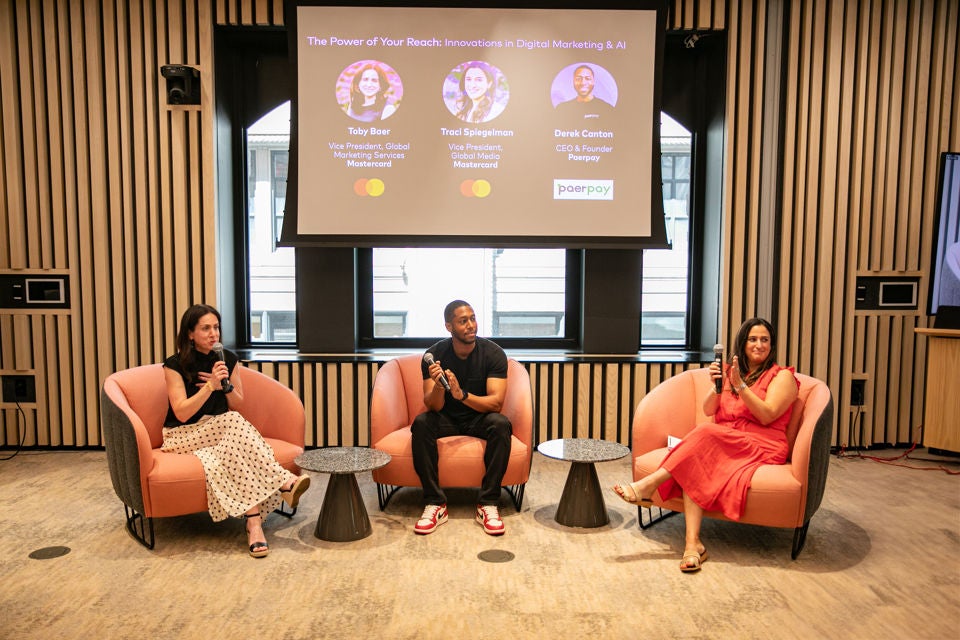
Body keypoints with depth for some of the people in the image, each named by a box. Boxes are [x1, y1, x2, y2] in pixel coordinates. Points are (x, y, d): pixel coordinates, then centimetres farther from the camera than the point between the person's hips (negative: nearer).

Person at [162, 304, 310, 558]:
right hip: (184, 436, -3)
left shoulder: (228, 359, 5)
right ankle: (284, 482, -40)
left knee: (231, 452, -35)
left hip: (223, 432, 4)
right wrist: (211, 385, -23)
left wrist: (225, 386, -10)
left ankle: (253, 520, -43)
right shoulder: (175, 365, -7)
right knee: (233, 422, -35)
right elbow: (182, 414, -14)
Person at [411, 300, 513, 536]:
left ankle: (488, 504, -25)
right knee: (421, 423, -30)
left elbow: (496, 402, -22)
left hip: (479, 418, -1)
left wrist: (462, 395, -39)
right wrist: (438, 386, -39)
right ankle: (435, 504, -24)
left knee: (501, 424, -33)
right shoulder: (435, 355, -13)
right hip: (446, 420, 1)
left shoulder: (493, 353, -14)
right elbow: (433, 407, -16)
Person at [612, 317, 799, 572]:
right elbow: (709, 410, 9)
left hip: (762, 448, -4)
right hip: (723, 445, 5)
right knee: (693, 467, -31)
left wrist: (740, 386, -17)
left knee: (706, 431, -33)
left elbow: (767, 416, -10)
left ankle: (648, 486, -32)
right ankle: (693, 543, -39)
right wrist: (717, 386, -10)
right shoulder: (731, 371, 21)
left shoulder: (782, 376, 6)